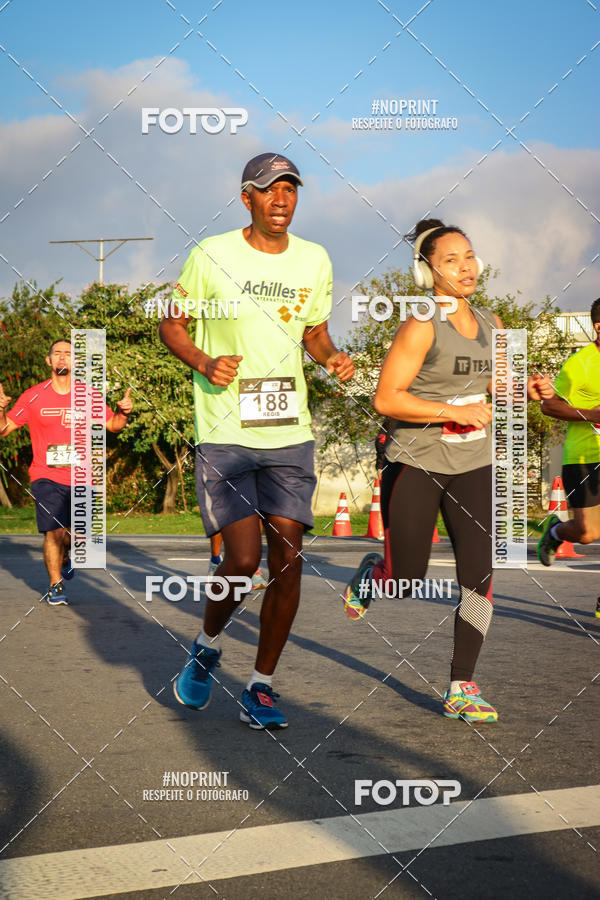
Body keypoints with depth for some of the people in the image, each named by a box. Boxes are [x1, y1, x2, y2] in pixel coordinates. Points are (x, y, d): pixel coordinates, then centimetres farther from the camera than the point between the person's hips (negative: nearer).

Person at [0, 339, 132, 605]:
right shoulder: (33, 396, -2)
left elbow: (113, 425, 15)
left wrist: (124, 413, -6)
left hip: (81, 479, 2)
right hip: (47, 476, -2)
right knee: (55, 531, -15)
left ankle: (63, 559, 44)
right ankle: (55, 585, 5)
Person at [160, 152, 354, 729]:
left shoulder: (314, 260, 8)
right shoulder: (212, 256, -3)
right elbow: (171, 326, 5)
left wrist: (332, 359, 0)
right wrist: (205, 363, -14)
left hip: (290, 433, 4)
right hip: (223, 435, -4)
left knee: (287, 558, -2)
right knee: (243, 558, -11)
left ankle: (261, 685, 12)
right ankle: (208, 646, 21)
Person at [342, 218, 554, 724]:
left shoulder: (491, 325, 7)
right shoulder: (421, 327, -14)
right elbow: (386, 399, -18)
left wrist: (528, 389, 1)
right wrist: (454, 412, -24)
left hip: (473, 465, 5)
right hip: (416, 464, -5)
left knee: (479, 572, -7)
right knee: (407, 579, 3)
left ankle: (461, 689, 3)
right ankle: (370, 573, 42)